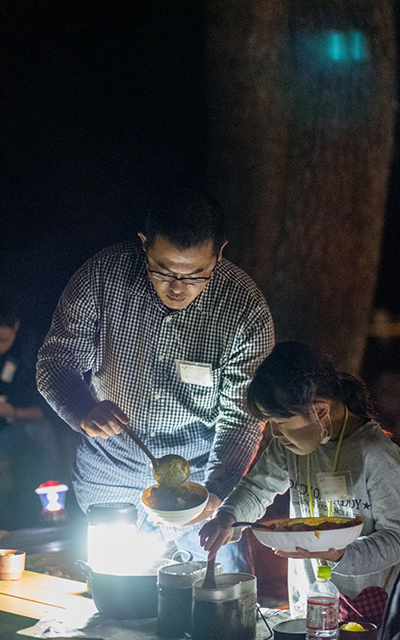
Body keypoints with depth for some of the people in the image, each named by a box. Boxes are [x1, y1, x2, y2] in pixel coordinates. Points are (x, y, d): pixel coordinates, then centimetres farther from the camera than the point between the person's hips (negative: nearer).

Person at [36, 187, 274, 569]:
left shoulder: (245, 308, -21)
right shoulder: (103, 276, -19)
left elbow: (241, 415, -17)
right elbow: (55, 361, -12)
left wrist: (214, 492, -33)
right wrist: (84, 411, -34)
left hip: (200, 469, -1)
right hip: (109, 464, 1)